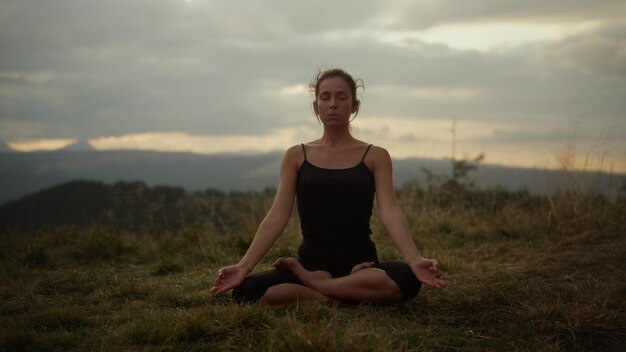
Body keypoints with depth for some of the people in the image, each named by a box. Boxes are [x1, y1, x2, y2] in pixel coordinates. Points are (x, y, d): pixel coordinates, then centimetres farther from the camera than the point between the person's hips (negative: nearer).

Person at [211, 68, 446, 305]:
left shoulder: (375, 156, 6)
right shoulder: (296, 156, 8)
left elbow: (389, 212, -7)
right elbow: (277, 216, 0)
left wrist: (415, 260, -25)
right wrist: (244, 266, -13)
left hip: (359, 265, 0)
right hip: (312, 263, 0)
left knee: (407, 278, -34)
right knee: (246, 290, -27)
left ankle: (310, 284, -17)